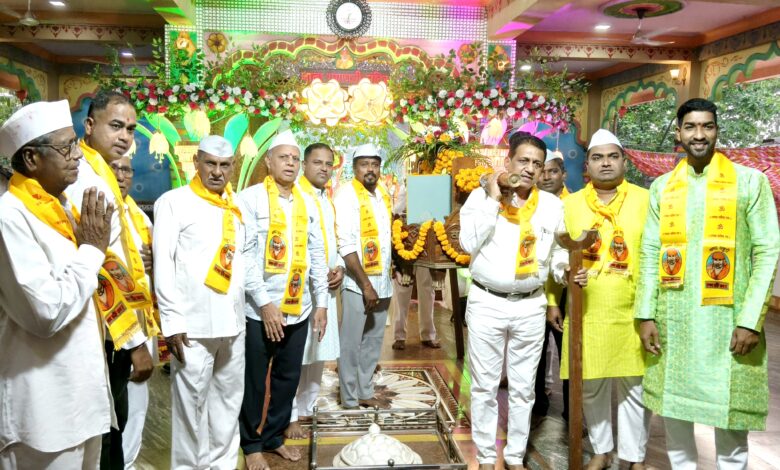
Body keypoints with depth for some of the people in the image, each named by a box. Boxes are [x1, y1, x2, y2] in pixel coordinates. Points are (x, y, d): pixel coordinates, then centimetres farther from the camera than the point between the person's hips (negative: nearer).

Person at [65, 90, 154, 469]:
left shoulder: (100, 175, 12)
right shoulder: (85, 178, -19)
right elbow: (99, 268, -25)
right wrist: (135, 340, -23)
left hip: (112, 326, 9)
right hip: (105, 330, -9)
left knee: (112, 421, 20)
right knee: (104, 427, 4)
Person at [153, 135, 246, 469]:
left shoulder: (236, 207, 14)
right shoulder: (173, 202, -2)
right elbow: (163, 265, -7)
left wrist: (247, 306, 7)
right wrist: (172, 320, -12)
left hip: (233, 321, 6)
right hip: (193, 323, -5)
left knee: (229, 396, 14)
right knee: (192, 400, 1)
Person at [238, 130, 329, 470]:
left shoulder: (307, 202, 9)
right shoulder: (250, 198, -6)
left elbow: (317, 255, 11)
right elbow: (244, 256, -12)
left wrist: (321, 303, 8)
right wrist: (264, 303, -16)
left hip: (299, 309, 5)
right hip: (260, 310, -4)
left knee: (288, 377, 15)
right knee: (255, 381, 10)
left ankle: (274, 436, 35)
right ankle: (251, 443, 29)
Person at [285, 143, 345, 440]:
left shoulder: (329, 201, 18)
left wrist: (339, 268, 3)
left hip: (326, 287, 8)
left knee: (318, 353, 14)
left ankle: (307, 409, 27)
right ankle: (289, 418, 6)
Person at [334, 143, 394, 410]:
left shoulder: (383, 195, 11)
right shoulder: (347, 194, -11)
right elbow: (346, 246, -17)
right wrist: (366, 285, -17)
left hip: (382, 282, 7)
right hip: (358, 283, -7)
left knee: (373, 343, 15)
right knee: (351, 344, 2)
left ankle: (365, 393, 28)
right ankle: (349, 402, 14)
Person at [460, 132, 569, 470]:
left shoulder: (552, 204, 5)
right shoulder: (481, 196, -2)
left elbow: (556, 250, 12)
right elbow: (469, 244, -14)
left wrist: (564, 269, -9)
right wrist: (493, 199, -14)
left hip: (530, 306, 2)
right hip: (487, 303, -2)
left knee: (523, 387, 13)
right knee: (485, 385, 8)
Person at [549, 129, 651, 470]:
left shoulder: (645, 201, 0)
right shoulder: (570, 204, 6)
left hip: (632, 312, -1)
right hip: (586, 312, 2)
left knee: (633, 387, 8)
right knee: (591, 386, 11)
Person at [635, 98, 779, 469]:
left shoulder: (750, 181, 0)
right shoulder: (661, 186, 8)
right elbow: (649, 253, 6)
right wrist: (646, 315, 0)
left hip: (727, 318, -2)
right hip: (672, 320, 3)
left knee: (729, 409, 5)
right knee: (671, 403, 11)